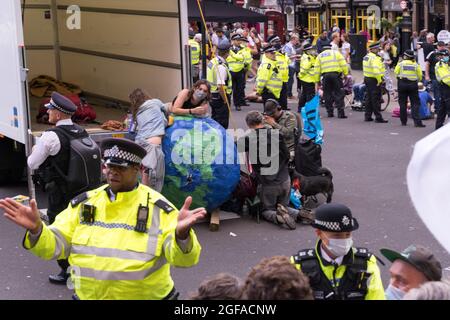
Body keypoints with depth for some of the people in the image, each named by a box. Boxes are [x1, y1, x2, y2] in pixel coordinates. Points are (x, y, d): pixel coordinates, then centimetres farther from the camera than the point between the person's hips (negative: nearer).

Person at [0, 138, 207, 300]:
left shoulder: (158, 208, -8)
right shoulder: (83, 203, 2)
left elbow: (181, 256, -18)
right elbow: (54, 246, 0)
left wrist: (181, 234, -40)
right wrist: (36, 230, -21)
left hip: (147, 295, -2)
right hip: (87, 295, 3)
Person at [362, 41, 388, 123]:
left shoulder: (366, 57, 13)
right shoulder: (374, 58, -18)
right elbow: (376, 70, -29)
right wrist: (379, 80, -20)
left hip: (367, 78, 10)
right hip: (374, 80, -10)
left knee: (368, 98, 15)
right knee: (376, 99, -5)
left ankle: (367, 116, 20)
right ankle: (378, 117, -2)